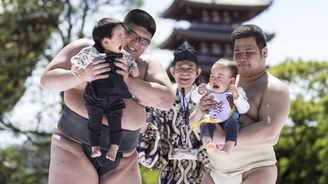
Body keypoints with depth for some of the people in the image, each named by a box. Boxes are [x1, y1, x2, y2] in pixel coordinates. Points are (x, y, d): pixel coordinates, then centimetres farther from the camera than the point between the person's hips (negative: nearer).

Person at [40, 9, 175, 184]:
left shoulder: (148, 65, 10)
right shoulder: (86, 48, 3)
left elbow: (166, 99, -5)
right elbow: (47, 79, -2)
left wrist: (129, 81, -16)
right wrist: (82, 75, -20)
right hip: (74, 146, -3)